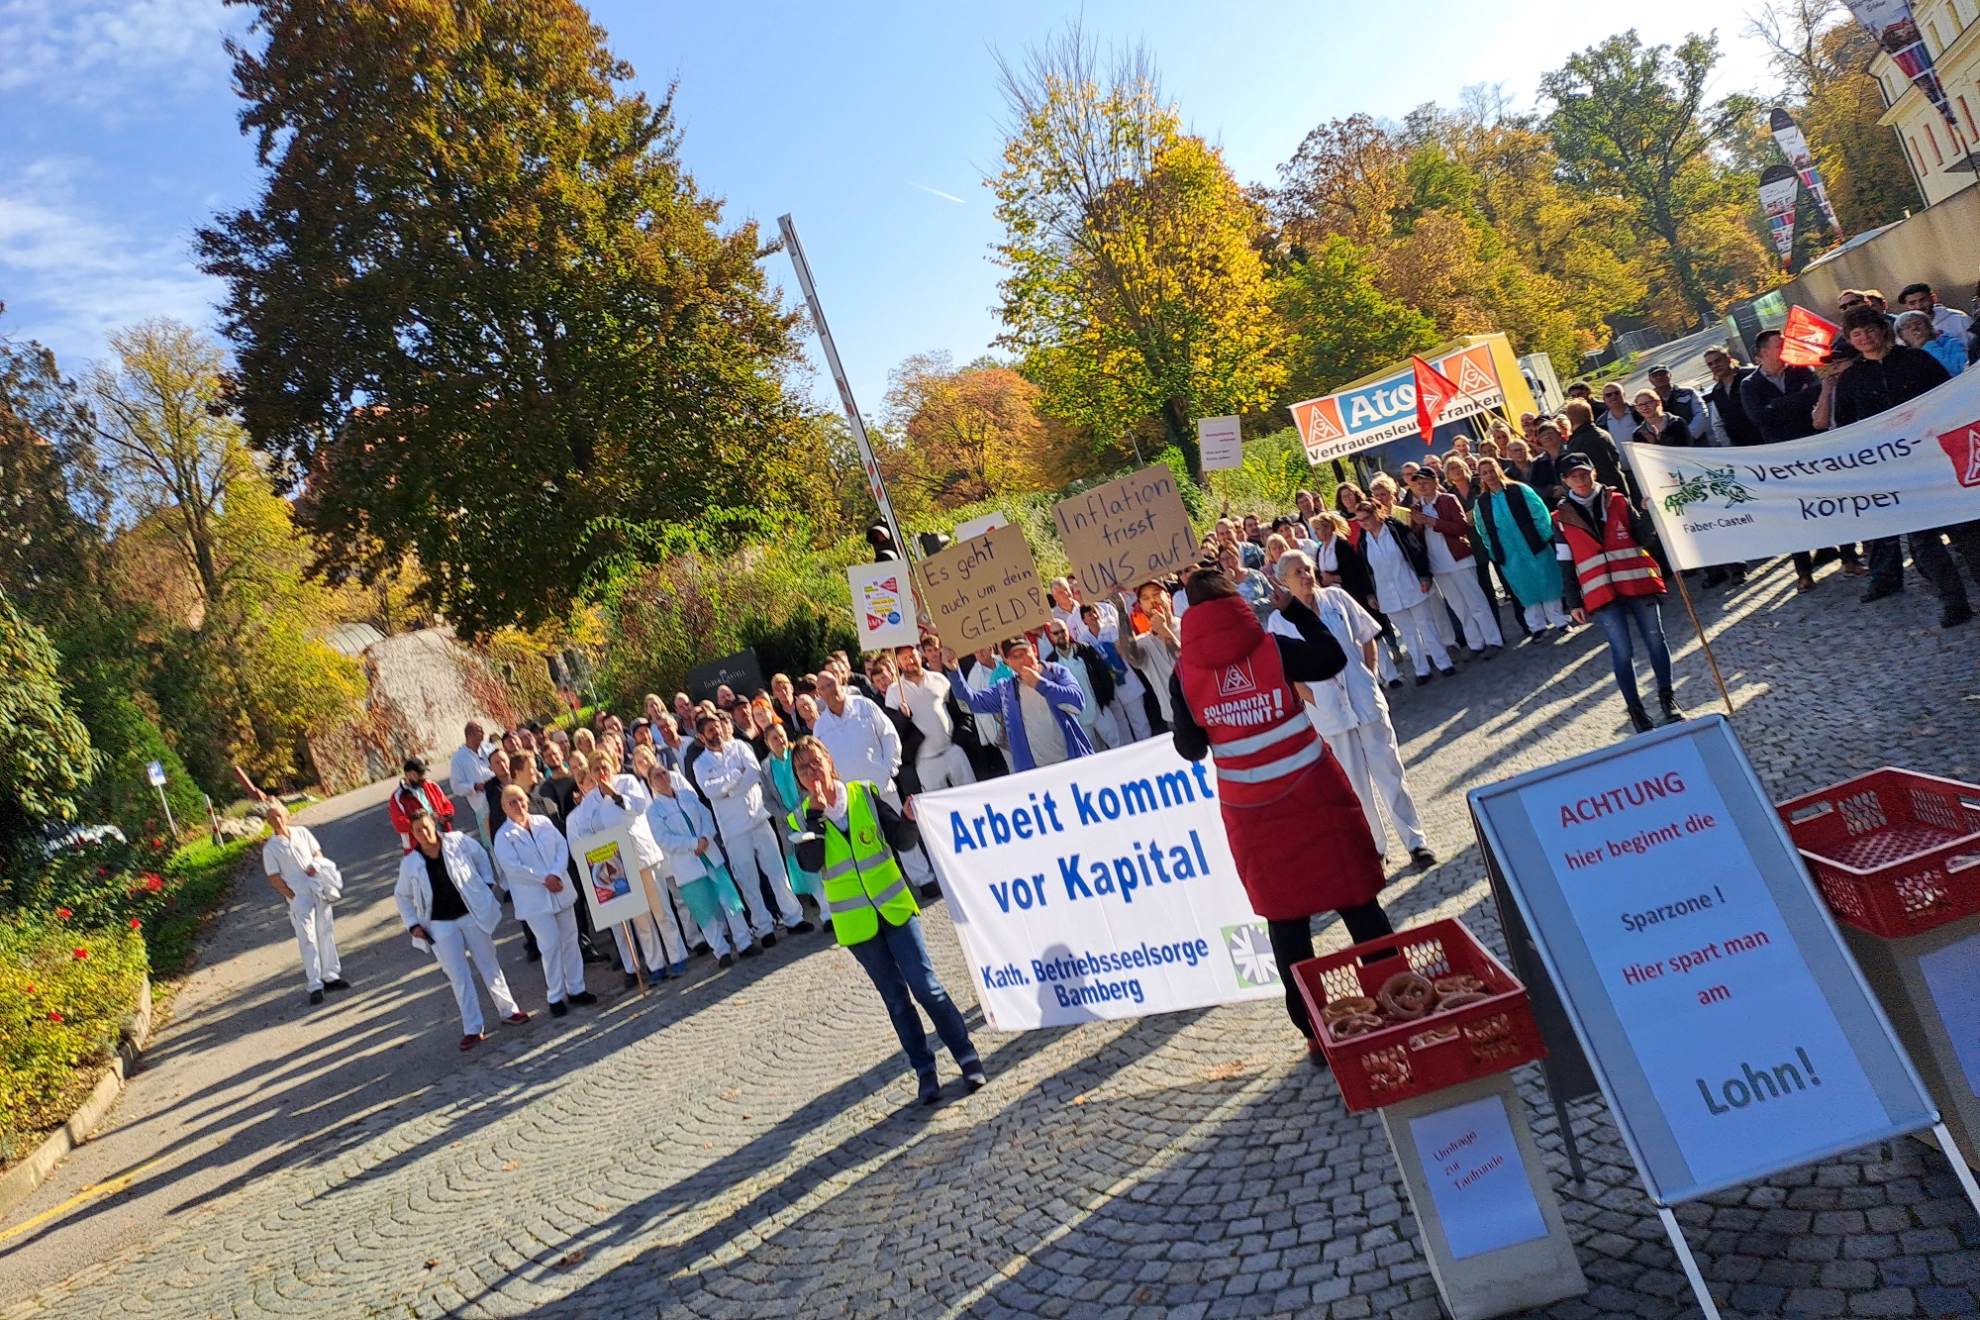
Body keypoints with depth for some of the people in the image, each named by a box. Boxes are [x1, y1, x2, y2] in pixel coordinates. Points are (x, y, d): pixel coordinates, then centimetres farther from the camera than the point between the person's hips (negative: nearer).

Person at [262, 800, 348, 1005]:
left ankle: (330, 976, 22)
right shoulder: (270, 848, -4)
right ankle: (315, 985, -4)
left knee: (326, 933, 10)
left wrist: (317, 866, -9)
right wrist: (292, 896, -11)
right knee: (307, 940, -7)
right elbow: (274, 877, -5)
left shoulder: (302, 832, 6)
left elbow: (318, 853, 12)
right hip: (298, 897, -4)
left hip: (319, 890, 4)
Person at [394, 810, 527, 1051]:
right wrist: (413, 924, 0)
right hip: (441, 926, 0)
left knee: (489, 964, 11)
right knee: (458, 976, 2)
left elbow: (481, 856, 8)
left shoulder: (457, 841, -9)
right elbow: (401, 896, 7)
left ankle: (507, 1010, 25)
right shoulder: (410, 863, -6)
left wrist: (487, 883, 2)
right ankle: (472, 1029, 9)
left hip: (471, 915, 0)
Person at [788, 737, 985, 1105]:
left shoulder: (865, 794, -2)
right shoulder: (801, 818, -2)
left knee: (925, 985, -4)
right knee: (896, 998, 7)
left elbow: (904, 842, -5)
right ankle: (924, 1071, 16)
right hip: (856, 923, 1)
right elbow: (810, 863, -20)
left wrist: (909, 820, -25)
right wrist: (816, 812, -21)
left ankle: (967, 1057, 6)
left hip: (894, 908, -1)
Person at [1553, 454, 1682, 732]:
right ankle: (1635, 709, 9)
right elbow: (1566, 565, 4)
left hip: (1637, 584, 1)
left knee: (1655, 640, 5)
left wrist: (1646, 512, -15)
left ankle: (1667, 696, 22)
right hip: (1602, 594, -1)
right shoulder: (1562, 519, 2)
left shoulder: (1617, 502, 5)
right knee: (1621, 651, -2)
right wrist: (1573, 602, 4)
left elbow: (1644, 539, 2)